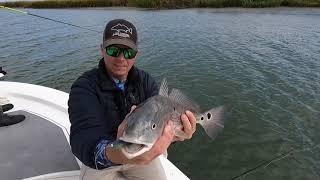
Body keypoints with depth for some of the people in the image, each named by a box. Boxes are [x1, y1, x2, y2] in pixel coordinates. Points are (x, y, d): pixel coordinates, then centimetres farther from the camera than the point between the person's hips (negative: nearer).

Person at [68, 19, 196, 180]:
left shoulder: (145, 81, -8)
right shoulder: (84, 87, -21)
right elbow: (83, 138, -37)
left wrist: (172, 132, -46)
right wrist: (114, 155, -60)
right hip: (99, 160, -2)